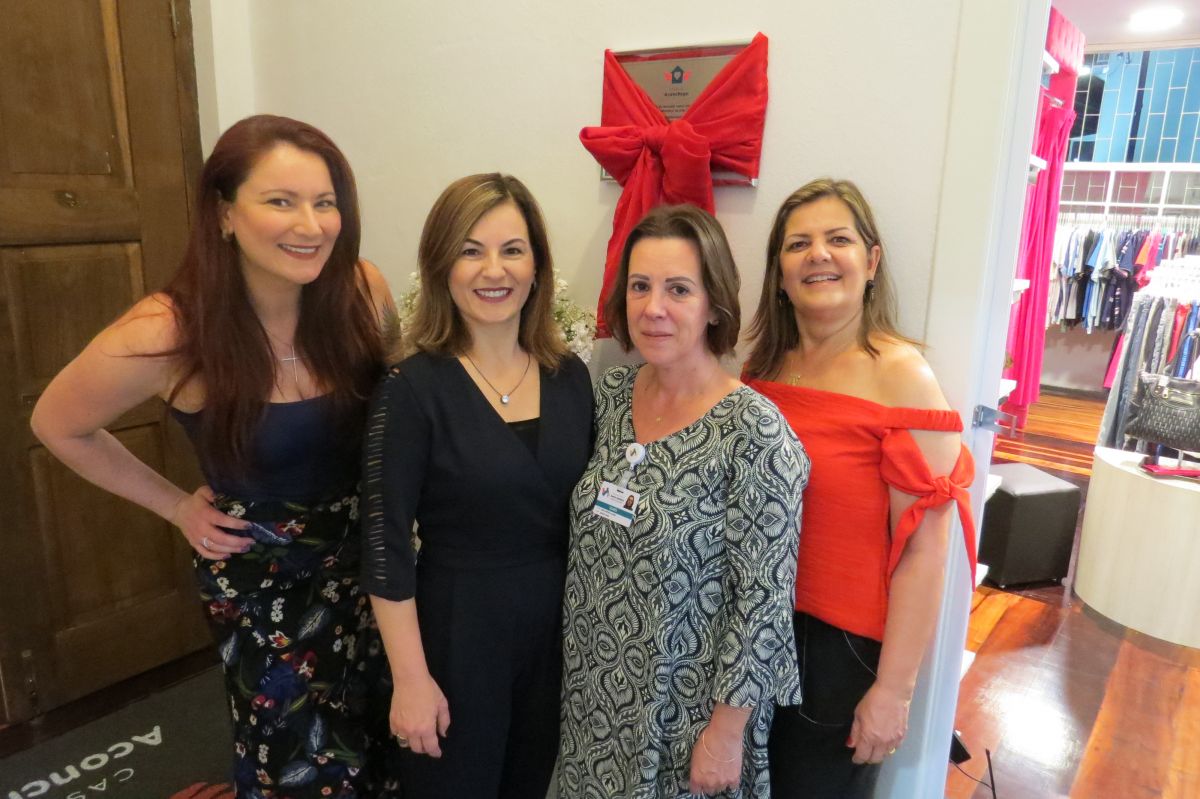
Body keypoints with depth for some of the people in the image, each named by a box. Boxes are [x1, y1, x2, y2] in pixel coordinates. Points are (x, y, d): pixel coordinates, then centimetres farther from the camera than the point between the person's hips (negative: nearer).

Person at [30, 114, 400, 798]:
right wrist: (177, 505, -2)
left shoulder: (362, 291, -15)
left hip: (365, 549, 3)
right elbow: (58, 426, -3)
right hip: (259, 575, -3)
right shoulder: (167, 335, -23)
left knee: (378, 740, 19)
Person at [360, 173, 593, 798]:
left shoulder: (571, 376, -2)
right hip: (456, 627, -4)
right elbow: (385, 545, -14)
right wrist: (410, 678, -12)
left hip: (559, 622, 4)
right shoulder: (413, 388, -16)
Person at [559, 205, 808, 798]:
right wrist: (574, 658, 9)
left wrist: (727, 728, -14)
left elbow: (765, 596, -18)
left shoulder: (755, 431, -22)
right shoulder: (610, 394, -4)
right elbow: (586, 538, 6)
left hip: (688, 702, -5)